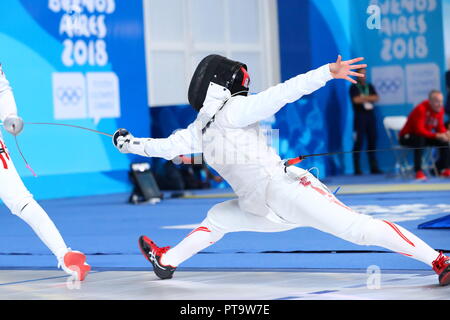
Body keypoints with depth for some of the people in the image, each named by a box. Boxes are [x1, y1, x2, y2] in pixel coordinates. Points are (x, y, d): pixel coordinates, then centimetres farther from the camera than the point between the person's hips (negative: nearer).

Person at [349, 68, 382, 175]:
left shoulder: (370, 86, 17)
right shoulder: (354, 87, 2)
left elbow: (376, 98, 4)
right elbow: (356, 100, -13)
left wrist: (364, 98, -8)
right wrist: (369, 98, -4)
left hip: (371, 115, 5)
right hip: (360, 117, -5)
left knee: (372, 142, 3)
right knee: (359, 142, -8)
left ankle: (374, 168, 6)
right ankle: (357, 169, -7)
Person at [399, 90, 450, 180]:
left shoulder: (440, 109, -5)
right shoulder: (421, 109, -28)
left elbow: (440, 127, 3)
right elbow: (419, 130, -32)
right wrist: (437, 136, -39)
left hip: (425, 136, 7)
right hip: (407, 136, -7)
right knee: (420, 140, -39)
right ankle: (418, 171, -37)